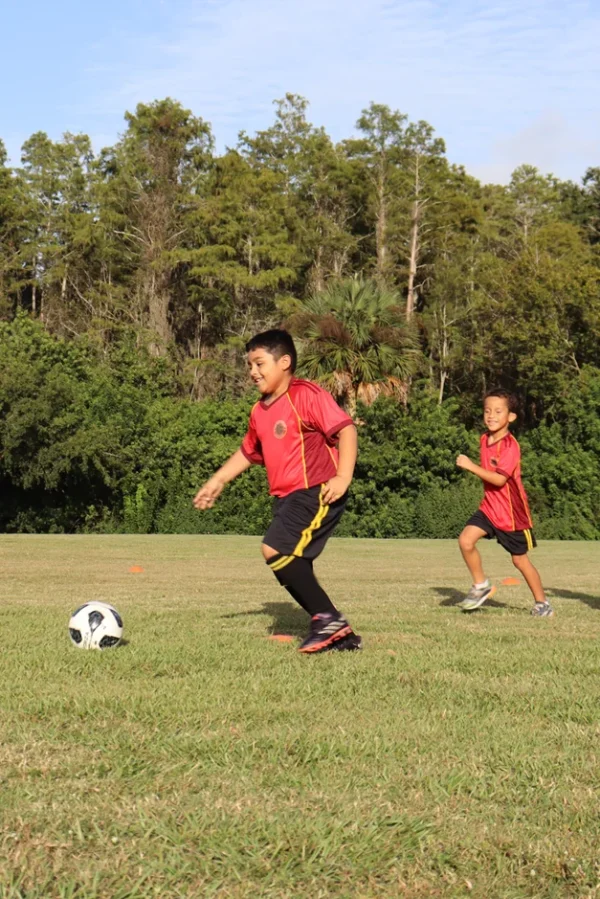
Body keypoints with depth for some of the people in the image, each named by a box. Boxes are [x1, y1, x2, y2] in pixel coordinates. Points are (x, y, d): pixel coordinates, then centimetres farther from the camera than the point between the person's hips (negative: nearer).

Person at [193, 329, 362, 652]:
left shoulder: (306, 395, -10)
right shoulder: (260, 411, 15)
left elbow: (346, 428, -16)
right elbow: (248, 451, 31)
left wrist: (343, 477, -24)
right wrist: (218, 481, 28)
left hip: (316, 493, -9)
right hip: (286, 497, 9)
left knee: (276, 550, -21)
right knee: (293, 568, 5)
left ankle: (328, 619, -13)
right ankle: (338, 634, 14)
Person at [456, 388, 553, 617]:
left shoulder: (510, 446, -21)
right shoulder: (485, 440, 3)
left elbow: (499, 479, -30)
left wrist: (471, 466, -31)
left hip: (512, 512, -6)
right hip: (489, 507, 6)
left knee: (520, 560, 5)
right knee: (466, 540, -14)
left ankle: (542, 603, 24)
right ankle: (481, 586, 5)